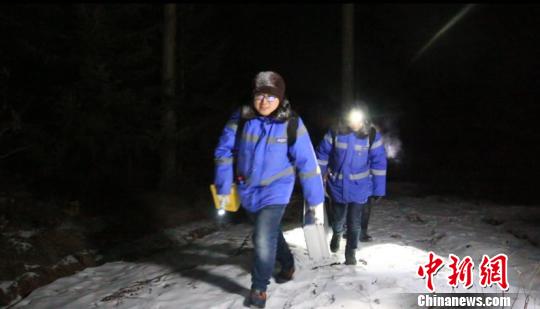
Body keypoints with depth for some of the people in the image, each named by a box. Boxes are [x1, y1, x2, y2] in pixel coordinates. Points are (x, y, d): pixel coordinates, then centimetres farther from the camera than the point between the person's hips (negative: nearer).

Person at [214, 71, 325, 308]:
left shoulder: (291, 123, -18)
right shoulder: (241, 118, -13)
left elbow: (307, 163, -15)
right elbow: (224, 152, -3)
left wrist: (316, 200, -13)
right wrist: (223, 188, 0)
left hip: (276, 189, -3)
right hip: (247, 189, 4)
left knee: (263, 240, -12)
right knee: (270, 233, 22)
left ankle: (259, 287, 11)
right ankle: (287, 265, 50)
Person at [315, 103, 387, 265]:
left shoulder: (372, 135, -14)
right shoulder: (335, 132, -14)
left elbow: (379, 163, -8)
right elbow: (322, 155, -3)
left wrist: (378, 189, -6)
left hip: (359, 187, -1)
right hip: (338, 185, 1)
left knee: (354, 222, 0)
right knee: (338, 219, 18)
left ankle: (351, 252, 20)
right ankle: (337, 234, 51)